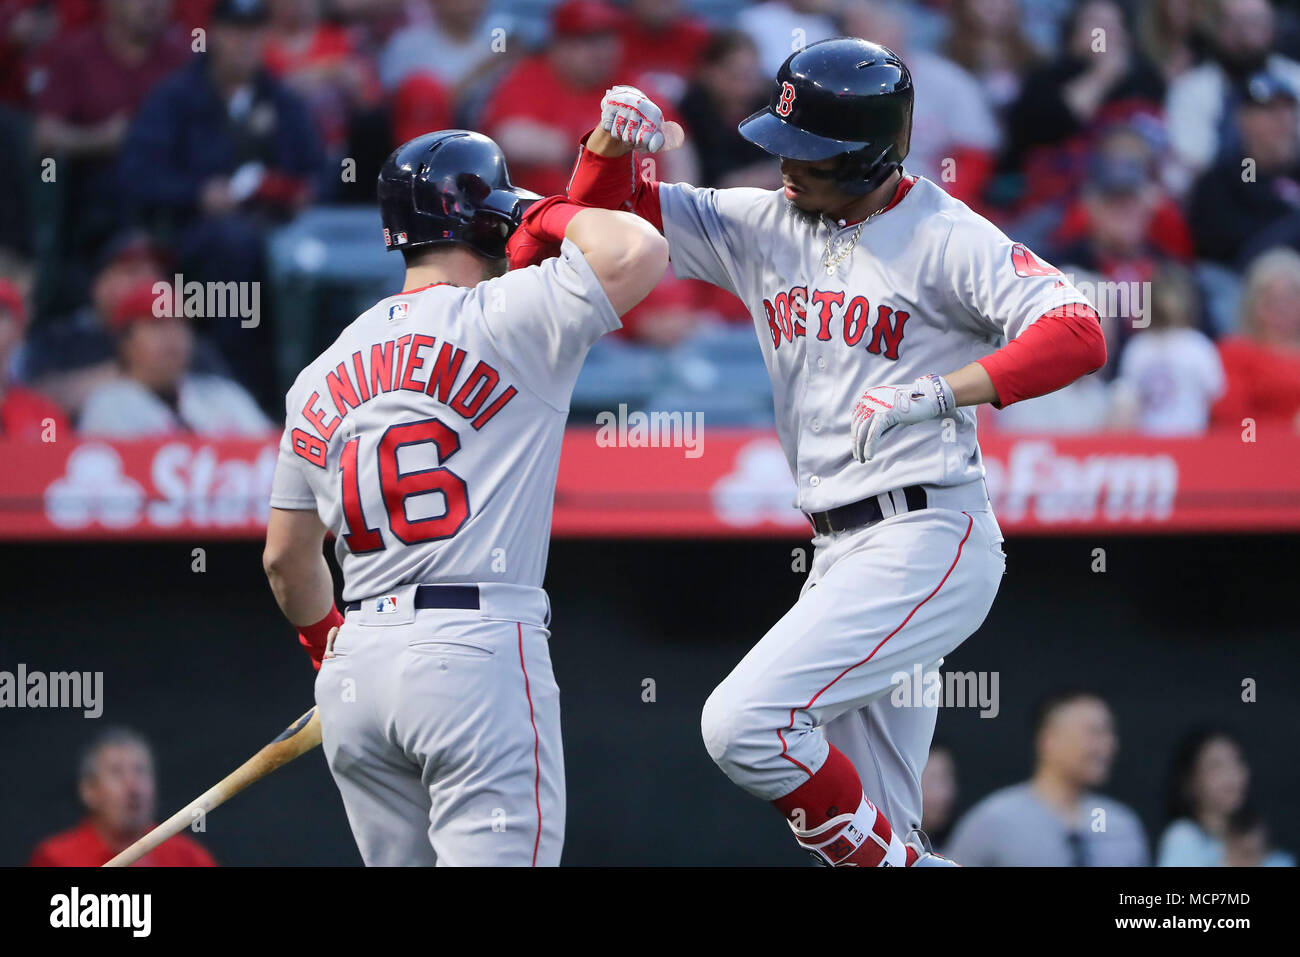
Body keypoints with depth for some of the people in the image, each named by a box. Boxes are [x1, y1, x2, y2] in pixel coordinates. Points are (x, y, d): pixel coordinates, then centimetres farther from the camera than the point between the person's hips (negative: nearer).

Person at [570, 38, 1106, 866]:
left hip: (927, 541, -8)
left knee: (744, 722, -21)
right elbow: (606, 211, 14)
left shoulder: (945, 237, -8)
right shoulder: (764, 225, 11)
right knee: (871, 821, 8)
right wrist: (614, 137, -8)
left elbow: (1079, 334, -20)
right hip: (842, 552, 8)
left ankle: (901, 865, -10)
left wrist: (938, 393, -31)